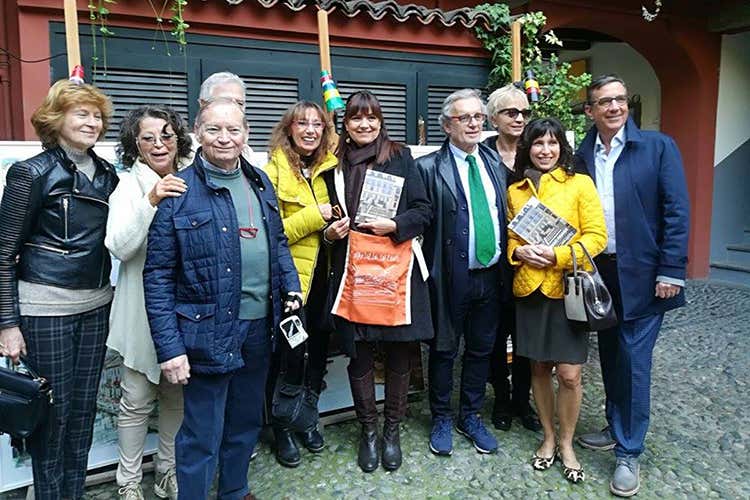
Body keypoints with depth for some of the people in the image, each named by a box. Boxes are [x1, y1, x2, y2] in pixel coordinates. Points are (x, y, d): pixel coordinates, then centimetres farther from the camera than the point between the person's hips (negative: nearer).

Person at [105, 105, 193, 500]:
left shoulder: (189, 183, 4)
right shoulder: (128, 185, -5)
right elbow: (119, 246, -18)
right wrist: (150, 201, -28)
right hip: (142, 311, -3)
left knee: (177, 396, 15)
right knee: (137, 400, 8)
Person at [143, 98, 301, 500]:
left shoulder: (259, 182, 7)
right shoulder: (179, 192, -11)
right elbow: (158, 275, -11)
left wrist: (290, 287, 3)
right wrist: (169, 347, -15)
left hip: (258, 325, 6)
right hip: (208, 331, -6)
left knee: (246, 423, 22)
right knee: (202, 435, 7)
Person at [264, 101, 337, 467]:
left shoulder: (329, 168, 7)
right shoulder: (274, 171, -10)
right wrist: (315, 216, -18)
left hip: (323, 274, 6)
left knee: (319, 347, 14)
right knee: (289, 354, 4)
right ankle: (281, 430, 26)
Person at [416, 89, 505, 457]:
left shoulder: (495, 163, 9)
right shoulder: (429, 167, -8)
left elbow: (505, 215, 13)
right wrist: (430, 272, -14)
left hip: (491, 273, 5)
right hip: (452, 277, -5)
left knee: (481, 349, 16)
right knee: (444, 350, 10)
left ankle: (471, 416, 35)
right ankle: (441, 418, 30)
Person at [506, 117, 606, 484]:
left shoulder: (580, 184, -2)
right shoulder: (515, 191, 9)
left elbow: (596, 236, -5)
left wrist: (557, 254, -18)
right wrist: (518, 251, -7)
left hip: (568, 289, -3)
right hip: (529, 289, 3)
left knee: (569, 374, -1)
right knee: (539, 368, 12)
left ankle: (566, 444, 22)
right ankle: (548, 437, 31)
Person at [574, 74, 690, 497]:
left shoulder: (658, 147, -4)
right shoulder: (582, 156, 6)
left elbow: (677, 210, -8)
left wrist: (672, 271, -13)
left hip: (641, 274, -4)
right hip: (599, 273, 4)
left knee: (634, 362, 0)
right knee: (610, 357, 16)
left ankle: (629, 453, 15)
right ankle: (617, 429, 34)